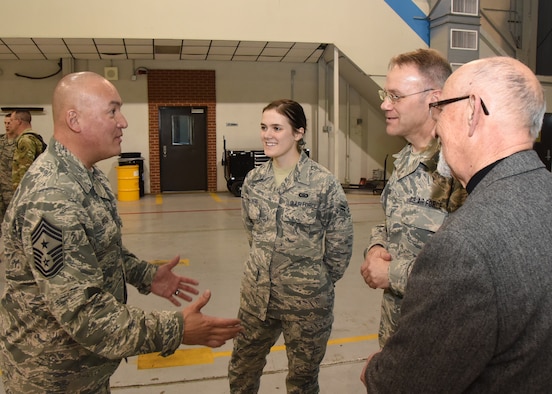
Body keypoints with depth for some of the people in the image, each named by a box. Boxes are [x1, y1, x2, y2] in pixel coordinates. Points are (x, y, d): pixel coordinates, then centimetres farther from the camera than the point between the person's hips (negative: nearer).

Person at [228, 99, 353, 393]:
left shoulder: (323, 182, -16)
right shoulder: (253, 180, -1)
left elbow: (340, 245, -8)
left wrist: (319, 281, 1)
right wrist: (269, 262, 11)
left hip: (306, 301, -4)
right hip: (256, 293, 4)